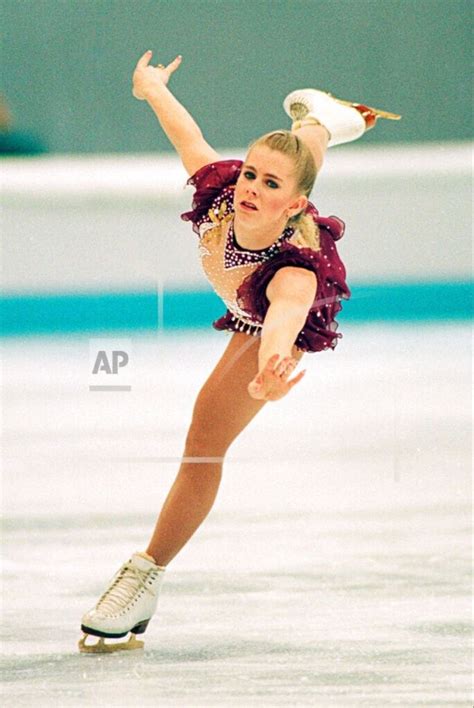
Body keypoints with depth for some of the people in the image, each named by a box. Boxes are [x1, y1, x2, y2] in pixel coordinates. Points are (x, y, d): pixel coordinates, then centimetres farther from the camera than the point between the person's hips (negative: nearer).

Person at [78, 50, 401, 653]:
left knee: (205, 443, -10)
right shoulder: (221, 188, -41)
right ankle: (322, 118, 75)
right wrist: (153, 90, 0)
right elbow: (191, 139, -20)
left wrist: (270, 372, -97)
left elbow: (285, 315, -76)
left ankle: (145, 579, 10)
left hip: (268, 328, -5)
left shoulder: (296, 272, -54)